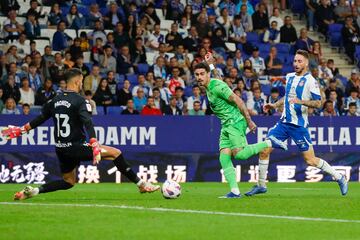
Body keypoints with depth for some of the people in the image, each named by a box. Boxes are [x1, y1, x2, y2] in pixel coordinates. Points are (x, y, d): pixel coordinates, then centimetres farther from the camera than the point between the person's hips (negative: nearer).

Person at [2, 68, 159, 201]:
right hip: (75, 146, -7)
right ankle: (141, 184, -9)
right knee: (116, 153, -5)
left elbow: (40, 119, 18)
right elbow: (88, 123, -24)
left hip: (60, 149, 7)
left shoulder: (55, 101, 10)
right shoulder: (80, 101, -11)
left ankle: (33, 191, 8)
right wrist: (95, 146, -34)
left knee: (69, 182, 23)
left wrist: (21, 130, 32)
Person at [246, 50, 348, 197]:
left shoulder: (310, 81, -10)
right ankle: (261, 185, 10)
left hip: (299, 125, -6)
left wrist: (301, 102, -29)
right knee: (264, 150, -3)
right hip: (284, 122, 6)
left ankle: (339, 178, 13)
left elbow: (318, 103, -16)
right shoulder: (290, 77, 11)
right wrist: (275, 105, 18)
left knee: (310, 160, -4)